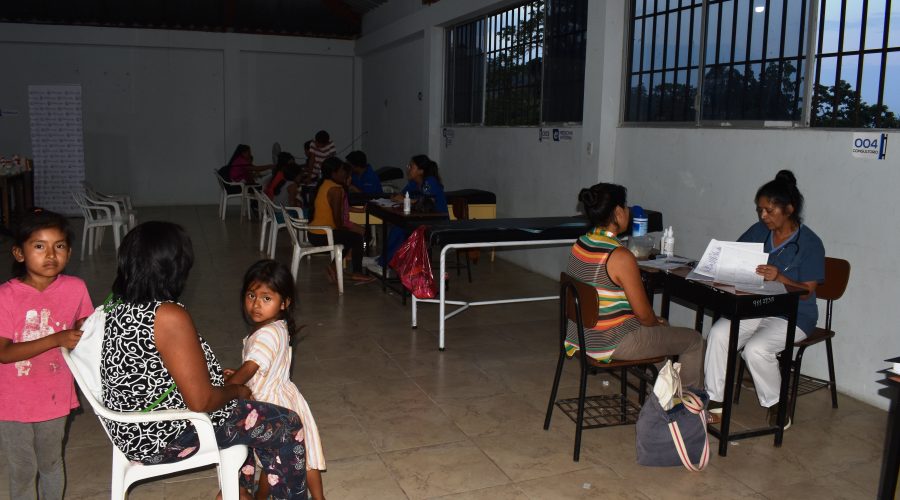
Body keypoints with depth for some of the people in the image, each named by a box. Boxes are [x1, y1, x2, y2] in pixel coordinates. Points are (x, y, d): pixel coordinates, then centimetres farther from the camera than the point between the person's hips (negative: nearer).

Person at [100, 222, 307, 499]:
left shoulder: (119, 307, 0)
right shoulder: (169, 316, -28)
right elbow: (201, 401, -25)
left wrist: (217, 376, 14)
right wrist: (237, 390, -5)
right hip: (166, 436, -9)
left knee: (239, 406, 29)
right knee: (286, 425, 1)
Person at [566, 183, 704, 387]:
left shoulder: (579, 245, 0)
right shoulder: (621, 257, -25)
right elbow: (643, 314, -18)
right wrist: (658, 323, 6)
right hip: (611, 344, -9)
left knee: (663, 329, 31)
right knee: (693, 340, 8)